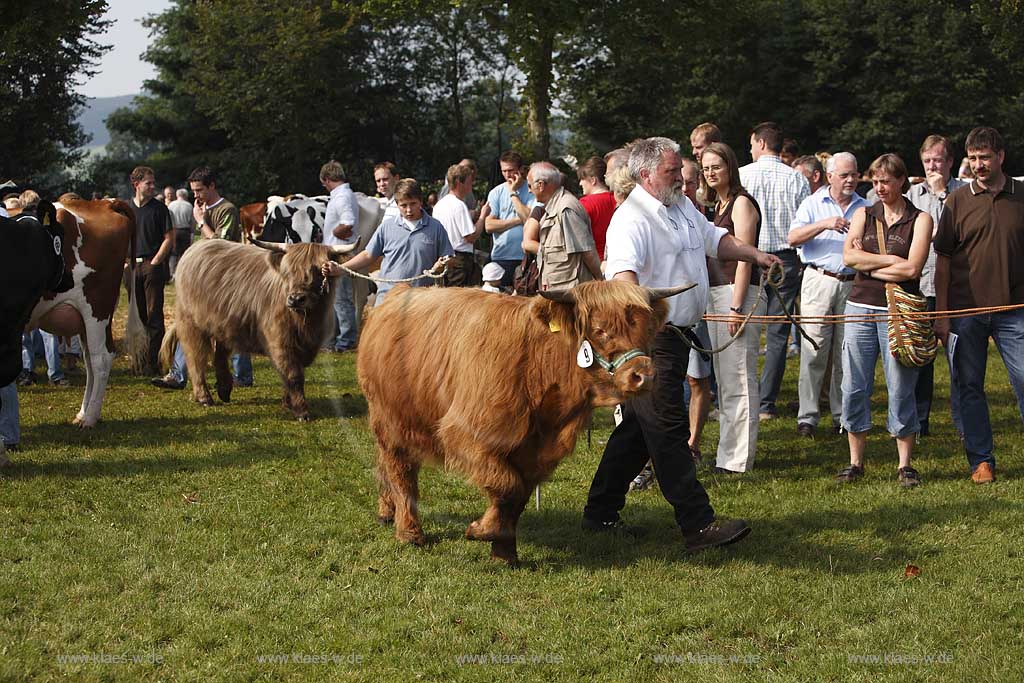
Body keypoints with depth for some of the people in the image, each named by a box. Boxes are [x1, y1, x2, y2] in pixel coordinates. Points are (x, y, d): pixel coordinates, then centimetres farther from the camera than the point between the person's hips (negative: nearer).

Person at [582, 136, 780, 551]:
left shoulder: (684, 207, 16)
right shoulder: (632, 219, -16)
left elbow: (715, 239, 33)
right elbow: (622, 268, -33)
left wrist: (756, 256, 24)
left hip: (678, 334, 10)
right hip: (650, 337, -10)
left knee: (639, 427, 15)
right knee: (668, 427, -10)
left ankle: (600, 513, 25)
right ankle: (698, 525, -13)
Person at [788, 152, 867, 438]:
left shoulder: (865, 208, 15)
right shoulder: (813, 204, 7)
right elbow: (793, 238, -6)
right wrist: (824, 225, -18)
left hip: (853, 283, 2)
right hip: (819, 282, -2)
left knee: (846, 353, 3)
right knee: (813, 351, -6)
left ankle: (842, 414, 11)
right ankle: (807, 415, -2)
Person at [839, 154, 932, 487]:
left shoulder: (920, 219, 3)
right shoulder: (863, 215, 12)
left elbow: (912, 268, -10)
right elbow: (849, 256, -3)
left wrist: (868, 265, -4)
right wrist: (891, 260, -8)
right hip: (860, 309, 3)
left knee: (901, 389, -2)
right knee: (854, 387, 2)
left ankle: (905, 465, 7)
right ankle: (855, 462, 12)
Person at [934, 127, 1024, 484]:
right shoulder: (957, 201, 3)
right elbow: (943, 259, 4)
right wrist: (941, 314, -1)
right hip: (965, 309, 0)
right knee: (970, 386, 5)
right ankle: (981, 461, 14)